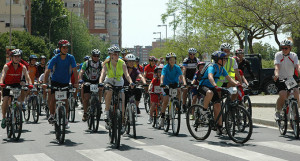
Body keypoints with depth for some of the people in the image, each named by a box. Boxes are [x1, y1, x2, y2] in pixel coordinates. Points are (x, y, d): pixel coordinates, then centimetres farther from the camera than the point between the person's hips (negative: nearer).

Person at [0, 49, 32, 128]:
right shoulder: (7, 66, -17)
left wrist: (30, 84, -40)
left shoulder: (23, 67, -11)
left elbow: (27, 77, -21)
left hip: (16, 85, 3)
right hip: (7, 85, -2)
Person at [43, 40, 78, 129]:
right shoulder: (55, 59, -14)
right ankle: (52, 115, 7)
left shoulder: (71, 58, -11)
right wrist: (45, 83, -31)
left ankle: (66, 120, 14)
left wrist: (76, 83, -26)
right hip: (55, 81, -1)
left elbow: (74, 70, -15)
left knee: (65, 101, 2)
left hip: (65, 82, 1)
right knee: (53, 99, -13)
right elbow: (48, 71, -19)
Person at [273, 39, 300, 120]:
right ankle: (277, 112, -1)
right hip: (281, 79, -2)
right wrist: (276, 74, -42)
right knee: (283, 95, -23)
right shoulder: (278, 55, -8)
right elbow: (277, 66, -22)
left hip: (291, 78, 2)